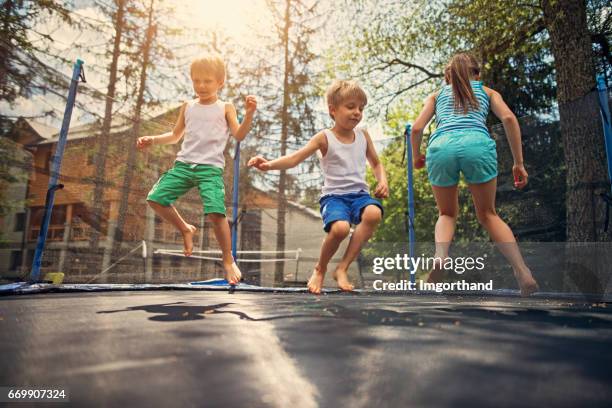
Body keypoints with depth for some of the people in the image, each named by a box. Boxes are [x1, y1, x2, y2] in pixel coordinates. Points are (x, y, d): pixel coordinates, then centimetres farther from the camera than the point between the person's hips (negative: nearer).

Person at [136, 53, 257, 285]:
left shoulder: (225, 108, 9)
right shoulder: (188, 107, 20)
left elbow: (239, 135, -3)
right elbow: (175, 136, 29)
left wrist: (249, 114, -17)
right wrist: (152, 140, 16)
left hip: (211, 168, -5)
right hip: (183, 164, 5)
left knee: (215, 212, -20)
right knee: (155, 199, -8)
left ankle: (228, 261, -2)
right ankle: (185, 229, 17)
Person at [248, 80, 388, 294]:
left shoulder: (363, 135, 13)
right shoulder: (324, 137, 0)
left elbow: (376, 164, 24)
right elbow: (295, 158, -10)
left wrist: (382, 181, 2)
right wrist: (269, 164, -28)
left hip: (359, 193, 4)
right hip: (334, 195, -3)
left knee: (374, 213, -32)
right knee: (340, 228, -34)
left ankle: (342, 268, -16)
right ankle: (320, 269, 0)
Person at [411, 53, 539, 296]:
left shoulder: (436, 95, 32)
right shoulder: (487, 92, 30)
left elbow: (416, 128, 17)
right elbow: (508, 118, 11)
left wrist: (416, 157, 34)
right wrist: (518, 163, 12)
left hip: (441, 146, 0)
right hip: (477, 144, 0)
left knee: (447, 214, 19)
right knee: (487, 214, 17)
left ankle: (440, 256, -11)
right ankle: (522, 271, -1)